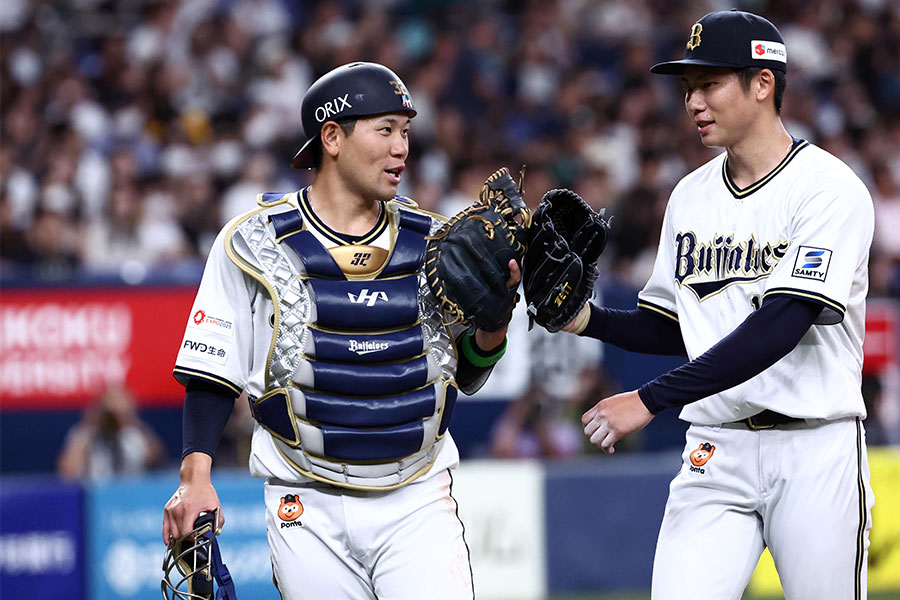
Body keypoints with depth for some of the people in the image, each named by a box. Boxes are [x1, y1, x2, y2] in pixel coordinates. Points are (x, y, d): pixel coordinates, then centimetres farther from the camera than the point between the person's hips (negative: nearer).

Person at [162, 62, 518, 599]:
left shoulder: (432, 242, 7)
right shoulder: (255, 243, -1)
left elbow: (467, 375, 11)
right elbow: (211, 372, 2)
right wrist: (196, 477, -10)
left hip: (418, 502, 2)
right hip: (308, 510, -2)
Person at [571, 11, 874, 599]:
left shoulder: (830, 188, -10)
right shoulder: (691, 196, 12)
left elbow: (777, 329, -20)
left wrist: (650, 399, -23)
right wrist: (586, 318, -1)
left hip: (815, 450, -5)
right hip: (716, 451, 5)